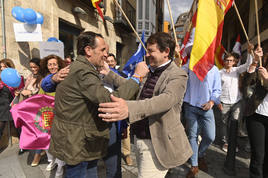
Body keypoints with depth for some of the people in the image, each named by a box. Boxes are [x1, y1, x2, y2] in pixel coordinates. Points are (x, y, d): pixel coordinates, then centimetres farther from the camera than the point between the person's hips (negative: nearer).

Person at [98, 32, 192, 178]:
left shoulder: (177, 75, -14)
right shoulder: (150, 72, 11)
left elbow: (166, 99, -33)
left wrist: (129, 108, -48)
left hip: (156, 144, -8)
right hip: (139, 138, 8)